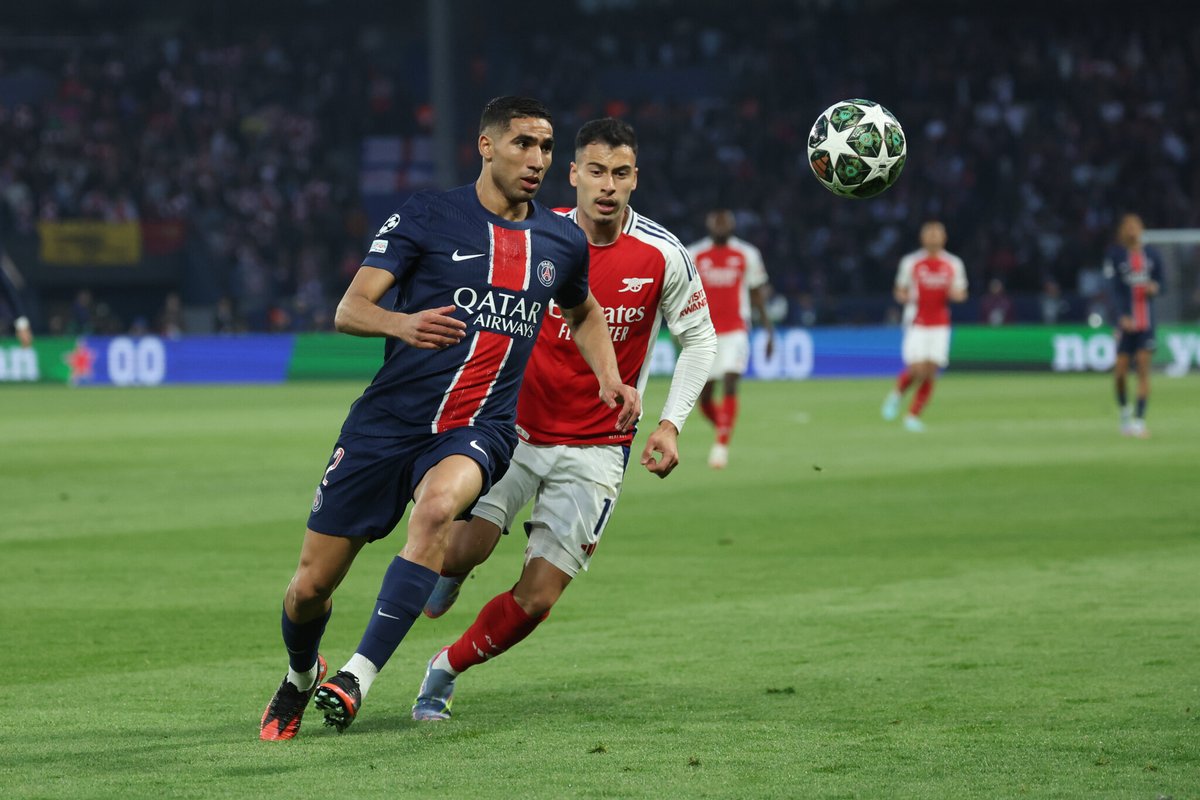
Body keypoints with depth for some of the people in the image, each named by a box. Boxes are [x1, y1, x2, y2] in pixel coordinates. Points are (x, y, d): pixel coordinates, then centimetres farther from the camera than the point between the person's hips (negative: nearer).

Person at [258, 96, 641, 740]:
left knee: (438, 505, -36)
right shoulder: (426, 216, -3)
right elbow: (349, 310, -9)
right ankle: (300, 678, 35)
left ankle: (358, 675, -32)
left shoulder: (561, 241, 9)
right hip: (388, 421, -1)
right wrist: (403, 323, -30)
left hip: (478, 429, 1)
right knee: (310, 587, 0)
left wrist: (609, 379, 13)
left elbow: (582, 313, 31)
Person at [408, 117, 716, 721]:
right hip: (517, 427, 0)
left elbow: (698, 339, 5)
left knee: (535, 601, -6)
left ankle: (447, 669, 21)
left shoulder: (662, 255, -7)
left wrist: (670, 423, -6)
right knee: (461, 550, -20)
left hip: (595, 449, 0)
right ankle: (447, 574, 19)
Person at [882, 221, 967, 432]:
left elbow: (961, 294, 12)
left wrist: (955, 293, -12)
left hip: (940, 325, 2)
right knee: (917, 370, -15)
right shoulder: (911, 262, 1)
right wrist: (903, 296, -15)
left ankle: (913, 416, 9)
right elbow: (900, 291, 9)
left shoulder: (953, 264, 6)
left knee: (930, 373, -4)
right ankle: (897, 393, 16)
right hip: (917, 325, -2)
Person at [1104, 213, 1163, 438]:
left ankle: (1139, 419, -4)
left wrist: (1155, 288, -10)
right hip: (1124, 320, -2)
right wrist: (1123, 316, -21)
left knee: (1144, 368, -5)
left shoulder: (1152, 255, 7)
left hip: (1147, 321, 2)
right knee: (1121, 369, -2)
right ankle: (1124, 409, 27)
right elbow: (1114, 289, -9)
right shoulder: (1115, 256, -2)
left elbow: (1160, 282, 15)